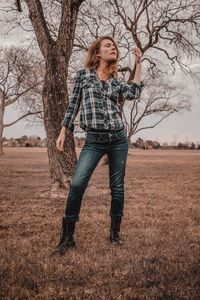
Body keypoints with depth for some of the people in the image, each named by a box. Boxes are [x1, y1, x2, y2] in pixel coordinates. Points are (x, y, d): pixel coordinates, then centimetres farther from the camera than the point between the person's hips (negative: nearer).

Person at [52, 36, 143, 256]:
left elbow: (134, 94, -6)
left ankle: (114, 233, 23)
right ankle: (67, 238, -2)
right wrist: (62, 132, 3)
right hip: (94, 140, -3)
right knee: (77, 184, -16)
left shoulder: (115, 81, 12)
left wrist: (138, 64, 0)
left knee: (117, 187, 6)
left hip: (118, 138, 3)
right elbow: (73, 105, 6)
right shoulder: (83, 75, 5)